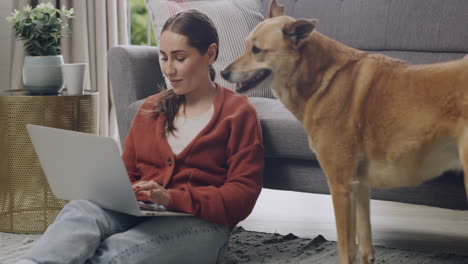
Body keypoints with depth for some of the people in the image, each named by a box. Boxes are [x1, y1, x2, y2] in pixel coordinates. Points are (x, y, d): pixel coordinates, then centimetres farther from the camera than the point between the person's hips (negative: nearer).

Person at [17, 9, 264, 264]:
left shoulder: (238, 113, 6)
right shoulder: (151, 108, 23)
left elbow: (242, 195, -4)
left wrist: (172, 198, -18)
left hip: (199, 223, -4)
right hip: (137, 212, 4)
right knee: (80, 210, -32)